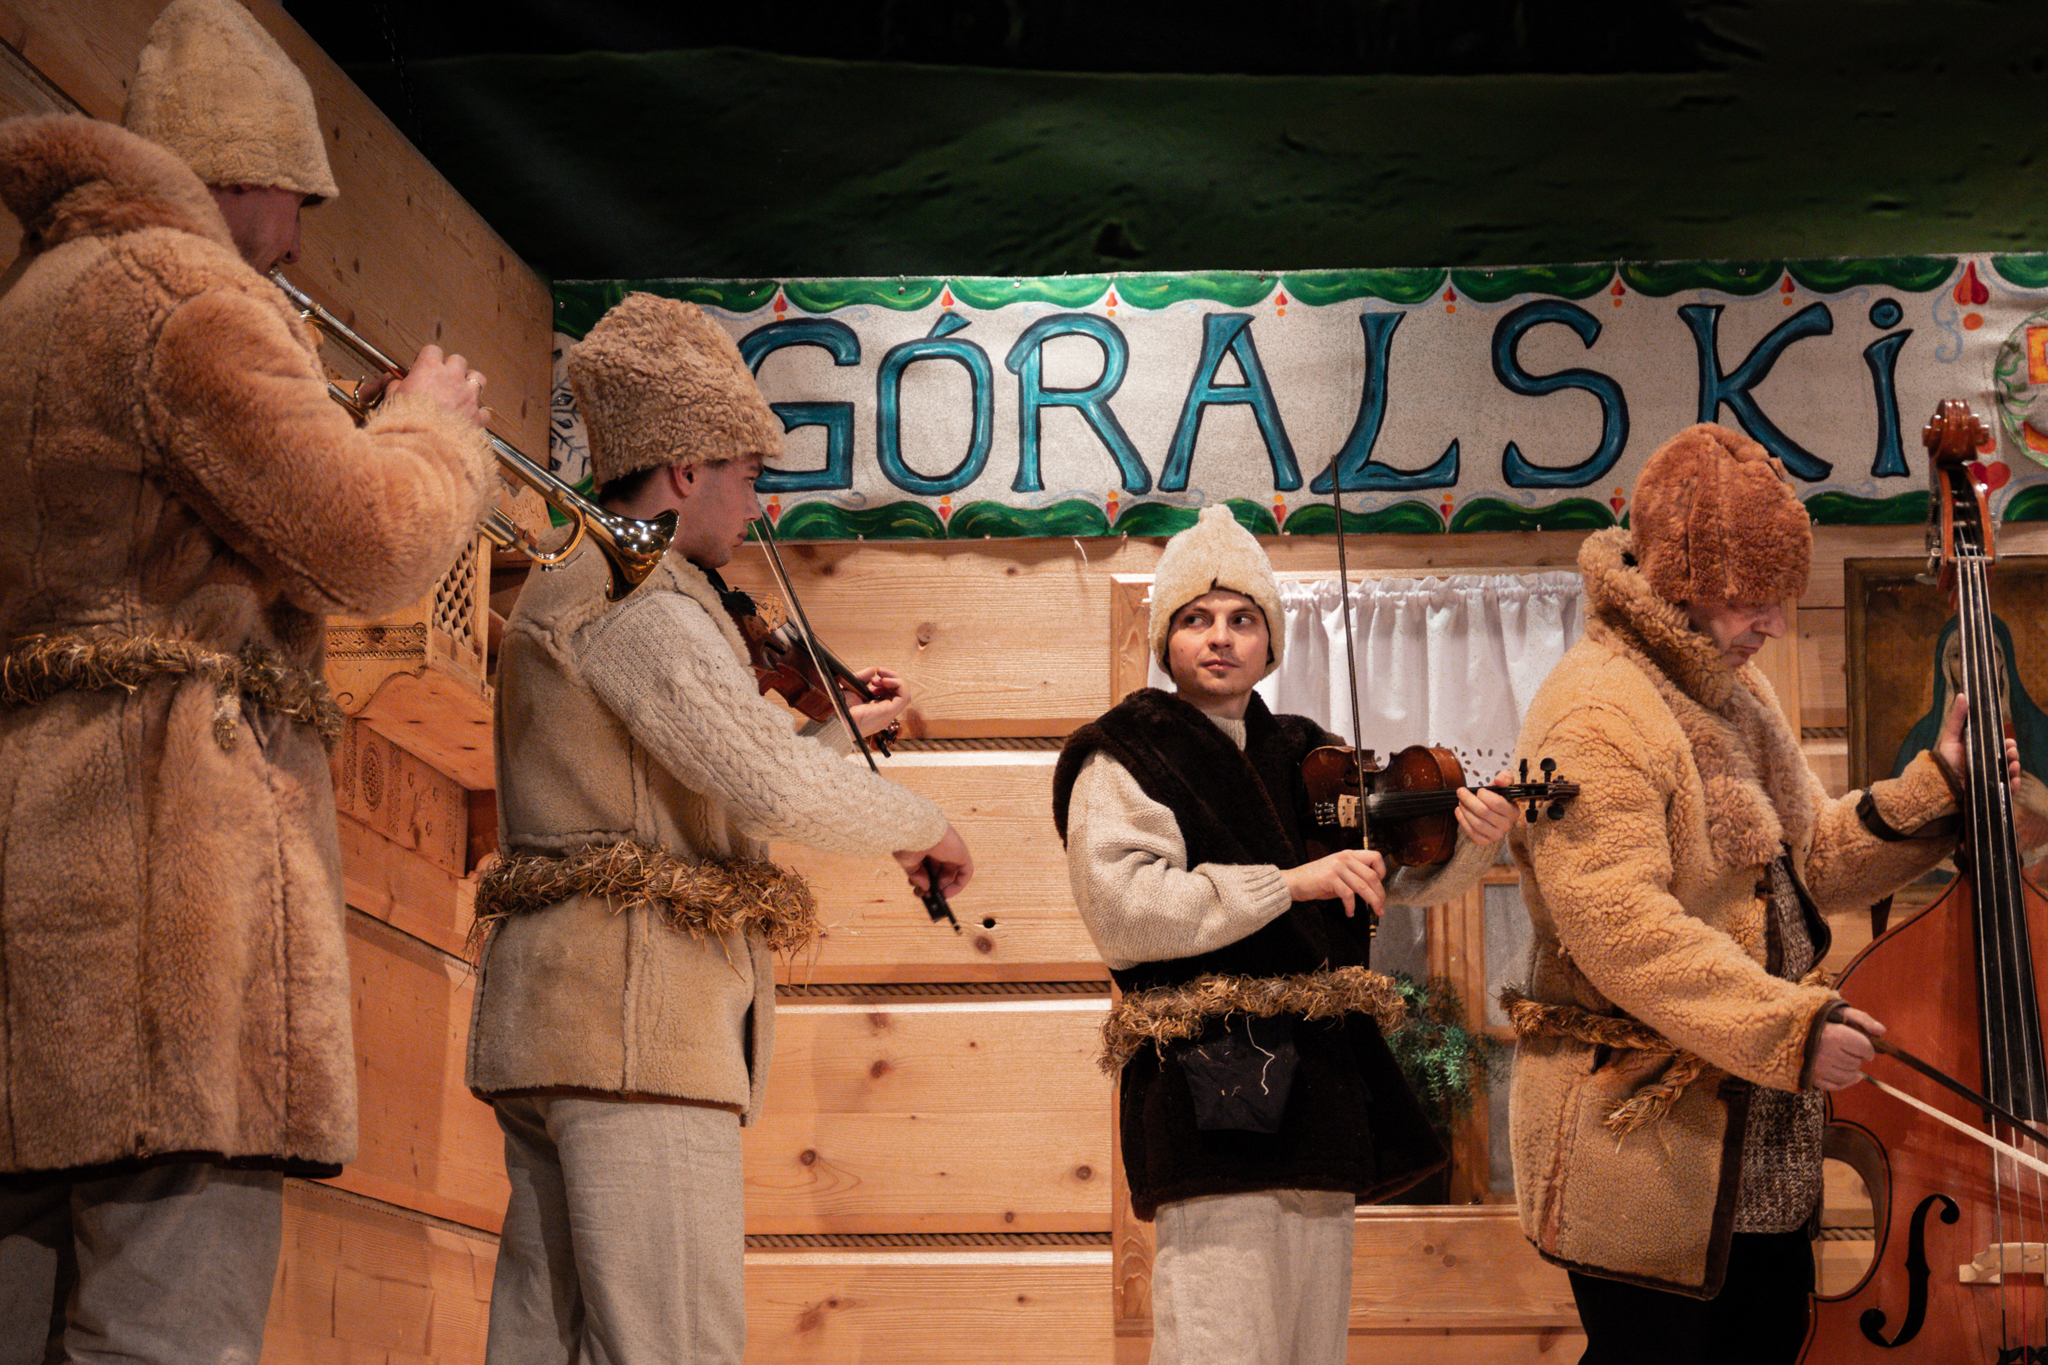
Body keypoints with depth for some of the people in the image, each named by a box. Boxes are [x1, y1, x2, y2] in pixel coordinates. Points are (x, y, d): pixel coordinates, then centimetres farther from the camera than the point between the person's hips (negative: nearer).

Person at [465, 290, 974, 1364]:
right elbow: (771, 787, -19)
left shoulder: (568, 596, 24)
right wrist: (923, 825, -4)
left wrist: (837, 731, 34)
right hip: (634, 1009, -11)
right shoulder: (638, 600, -9)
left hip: (551, 1024, 11)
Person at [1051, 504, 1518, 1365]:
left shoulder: (1305, 759, 18)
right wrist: (1288, 882, -21)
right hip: (1213, 1099, -7)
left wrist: (1471, 842, -7)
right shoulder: (1124, 759, -1)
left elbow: (1408, 879, 15)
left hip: (1322, 1091, 7)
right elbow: (1121, 913, -17)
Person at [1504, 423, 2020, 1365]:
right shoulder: (1598, 714, -18)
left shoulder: (1734, 695, 15)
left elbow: (1816, 859, 16)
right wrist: (1788, 1025, -29)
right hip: (1646, 1138, -9)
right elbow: (1620, 925, -26)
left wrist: (1935, 784, 2)